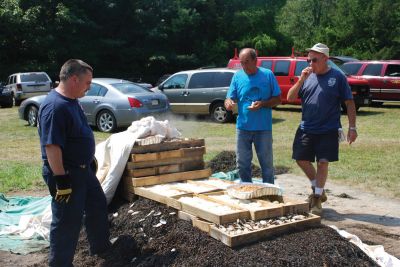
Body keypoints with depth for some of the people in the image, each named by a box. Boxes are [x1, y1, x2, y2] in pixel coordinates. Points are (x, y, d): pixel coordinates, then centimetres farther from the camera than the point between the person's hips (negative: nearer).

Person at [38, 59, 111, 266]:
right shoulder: (54, 107, -25)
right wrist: (61, 179, -27)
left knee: (97, 205, 22)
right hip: (65, 173, -10)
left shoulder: (71, 101, 7)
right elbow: (52, 146, -28)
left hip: (83, 169, 10)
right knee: (67, 221, 2)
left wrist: (89, 160, 23)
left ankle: (101, 247, 41)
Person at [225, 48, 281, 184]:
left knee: (267, 163, 6)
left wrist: (262, 104, -18)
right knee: (242, 163, 10)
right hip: (242, 127, 2)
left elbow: (277, 100, 0)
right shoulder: (237, 76, 3)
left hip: (264, 128, -2)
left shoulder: (268, 75, -2)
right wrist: (228, 103, -23)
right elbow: (230, 98, 2)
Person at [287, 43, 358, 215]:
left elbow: (349, 103, -3)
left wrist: (352, 127, -6)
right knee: (302, 160, 8)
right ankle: (318, 190, 29)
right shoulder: (307, 76, 4)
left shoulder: (337, 77, -6)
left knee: (323, 162, 0)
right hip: (306, 128, 4)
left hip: (328, 130, -4)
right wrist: (301, 80, -14)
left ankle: (317, 199, 15)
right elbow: (290, 97, 0)